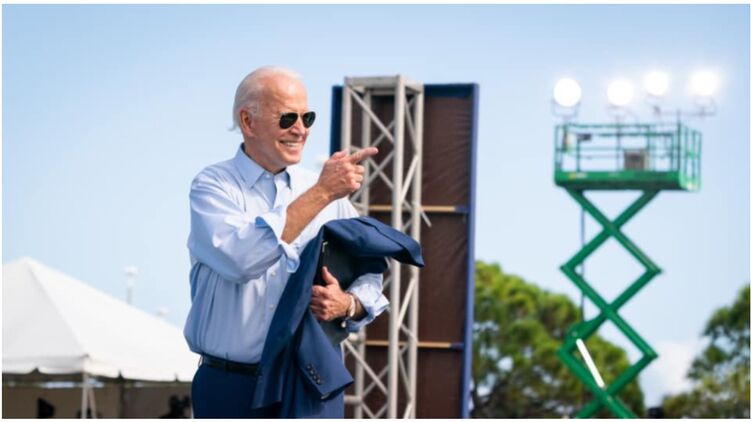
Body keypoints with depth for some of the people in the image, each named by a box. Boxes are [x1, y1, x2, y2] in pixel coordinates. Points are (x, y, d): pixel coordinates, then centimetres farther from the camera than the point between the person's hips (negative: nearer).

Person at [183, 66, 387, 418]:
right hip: (232, 390, -3)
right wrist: (321, 194, -19)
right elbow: (240, 258, -21)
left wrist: (347, 304, -16)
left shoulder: (331, 193, 10)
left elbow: (371, 279, 8)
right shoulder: (214, 187, -1)